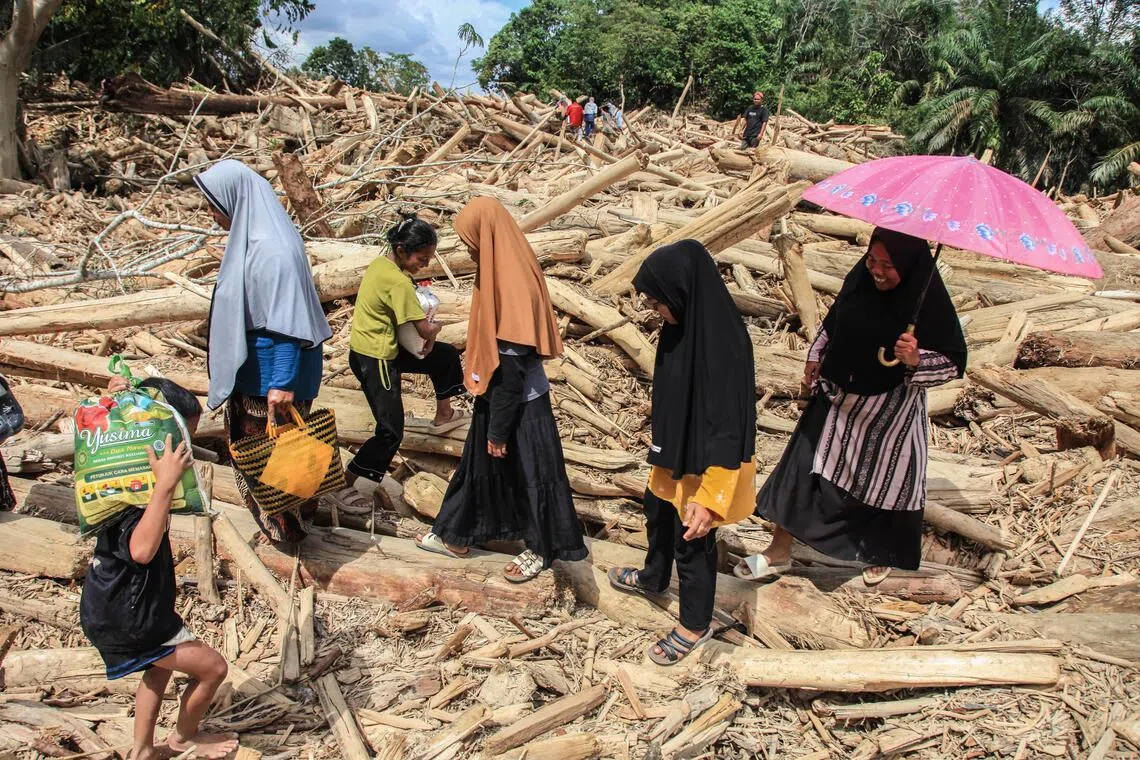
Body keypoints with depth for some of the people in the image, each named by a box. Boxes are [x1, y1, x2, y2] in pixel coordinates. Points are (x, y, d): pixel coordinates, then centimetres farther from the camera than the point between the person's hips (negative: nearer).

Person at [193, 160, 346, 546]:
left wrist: (283, 382, -27)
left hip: (272, 372, -10)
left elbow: (288, 321, -27)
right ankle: (275, 519, 38)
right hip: (252, 368, 10)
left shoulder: (272, 249, -25)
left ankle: (288, 526, 25)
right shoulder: (249, 237, 5)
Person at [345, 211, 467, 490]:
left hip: (385, 348, 10)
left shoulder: (380, 264, 1)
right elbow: (426, 330, -22)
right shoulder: (399, 282, -25)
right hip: (374, 359, -10)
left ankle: (443, 415, 41)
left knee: (447, 355, 22)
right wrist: (436, 326, 2)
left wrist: (427, 332, -5)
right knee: (391, 433, -5)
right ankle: (345, 483, 4)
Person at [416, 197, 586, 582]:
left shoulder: (513, 287, -28)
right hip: (497, 397, 9)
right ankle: (456, 535, 38)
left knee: (529, 475, 10)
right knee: (480, 466, 21)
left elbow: (511, 370, -25)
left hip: (520, 406, -9)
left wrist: (498, 429, -18)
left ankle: (542, 549, 29)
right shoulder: (501, 272, 2)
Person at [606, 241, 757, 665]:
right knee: (657, 513, 29)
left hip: (704, 464, -9)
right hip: (675, 451, 9)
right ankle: (653, 579, 57)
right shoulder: (684, 323, -6)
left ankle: (696, 625, 35)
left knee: (691, 541, 11)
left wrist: (709, 497, -28)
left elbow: (727, 423, -29)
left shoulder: (723, 343, -32)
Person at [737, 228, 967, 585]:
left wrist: (915, 359, -33)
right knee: (801, 465, 6)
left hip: (889, 411, -4)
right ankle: (779, 551, 21)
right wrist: (815, 356, 9)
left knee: (884, 480, 13)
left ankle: (882, 554, 43)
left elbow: (954, 363, -16)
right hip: (837, 396, 4)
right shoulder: (860, 277, -8)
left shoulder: (930, 302, -21)